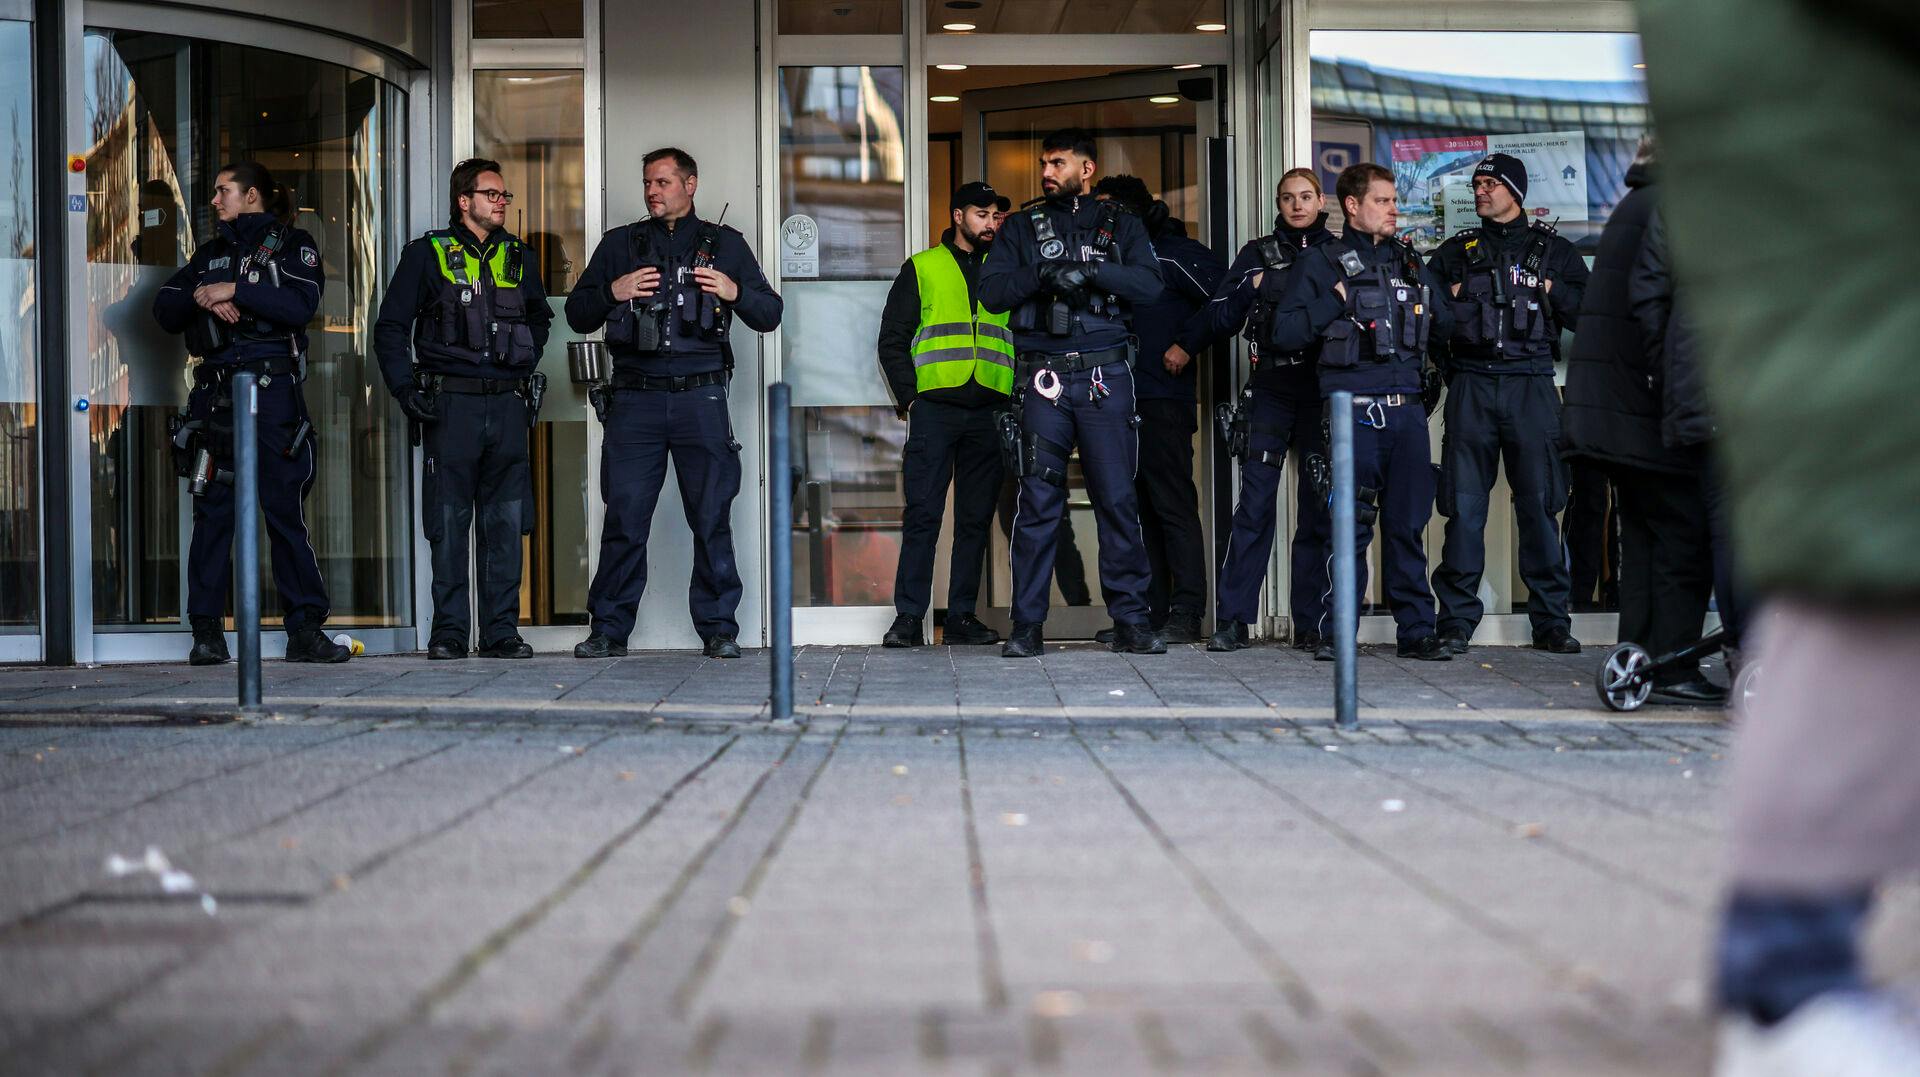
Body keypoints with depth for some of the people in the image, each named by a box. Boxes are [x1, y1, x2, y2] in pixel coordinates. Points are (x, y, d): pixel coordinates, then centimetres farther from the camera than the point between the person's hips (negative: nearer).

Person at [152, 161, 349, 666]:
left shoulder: (293, 245, 7)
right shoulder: (210, 253, 21)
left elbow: (300, 305, -11)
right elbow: (164, 311, 13)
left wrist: (236, 291, -15)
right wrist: (200, 296, -6)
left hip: (273, 391, -4)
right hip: (215, 391, 4)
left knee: (285, 509, -6)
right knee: (212, 511, 0)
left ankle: (305, 630, -3)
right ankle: (207, 632, 2)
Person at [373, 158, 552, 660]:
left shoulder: (519, 257, 13)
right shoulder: (428, 255, 2)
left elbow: (540, 316, 31)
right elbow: (391, 327, 3)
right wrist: (406, 389, -6)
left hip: (507, 404, 3)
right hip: (450, 404, -3)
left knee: (506, 522, 2)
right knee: (449, 522, -2)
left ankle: (502, 629, 7)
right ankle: (448, 632, 4)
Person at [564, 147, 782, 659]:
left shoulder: (724, 245, 13)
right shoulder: (619, 244, 15)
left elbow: (769, 315, 12)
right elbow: (577, 315, 14)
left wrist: (734, 292, -7)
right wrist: (612, 293, -5)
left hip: (700, 399, -1)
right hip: (635, 399, 1)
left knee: (712, 520, -1)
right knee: (624, 520, -2)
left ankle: (718, 629, 6)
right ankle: (608, 630, 4)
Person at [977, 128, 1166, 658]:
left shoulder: (1119, 225, 12)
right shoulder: (1024, 226, 14)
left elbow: (1148, 285, -3)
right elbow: (992, 291, 2)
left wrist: (1090, 271, -15)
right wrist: (1043, 275, -13)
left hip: (1106, 376, 0)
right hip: (1043, 378, 0)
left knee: (1118, 498, -2)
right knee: (1038, 501, -3)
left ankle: (1130, 620, 5)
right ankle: (1027, 625, 1)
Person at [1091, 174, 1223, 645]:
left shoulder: (1174, 254, -5)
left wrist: (1187, 344, -12)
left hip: (1163, 399, -8)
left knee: (1173, 507, -8)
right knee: (1136, 509, 8)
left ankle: (1185, 615, -8)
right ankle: (1148, 611, 11)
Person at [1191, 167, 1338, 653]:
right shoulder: (1259, 254, 11)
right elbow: (1215, 321, 5)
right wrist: (1252, 289, -9)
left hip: (1322, 391, 1)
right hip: (1270, 391, -1)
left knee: (1320, 508, 0)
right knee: (1255, 505, -8)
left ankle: (1310, 623, 4)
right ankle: (1232, 620, -6)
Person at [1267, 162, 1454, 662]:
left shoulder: (1411, 263, 18)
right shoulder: (1322, 263, 4)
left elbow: (1443, 328, 24)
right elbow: (1283, 335, -2)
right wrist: (1336, 303, -9)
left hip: (1406, 408, 4)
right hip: (1353, 409, -4)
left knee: (1408, 523, 5)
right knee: (1350, 525, -5)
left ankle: (1416, 630, 9)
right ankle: (1336, 634, 1)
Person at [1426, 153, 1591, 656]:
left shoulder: (1553, 250, 13)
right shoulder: (1456, 251, 16)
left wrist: (1550, 291, -5)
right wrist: (1452, 295, -1)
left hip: (1531, 386, -1)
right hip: (1471, 384, 1)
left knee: (1540, 503, -1)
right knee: (1464, 505, -3)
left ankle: (1551, 621, 4)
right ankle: (1456, 620, 1)